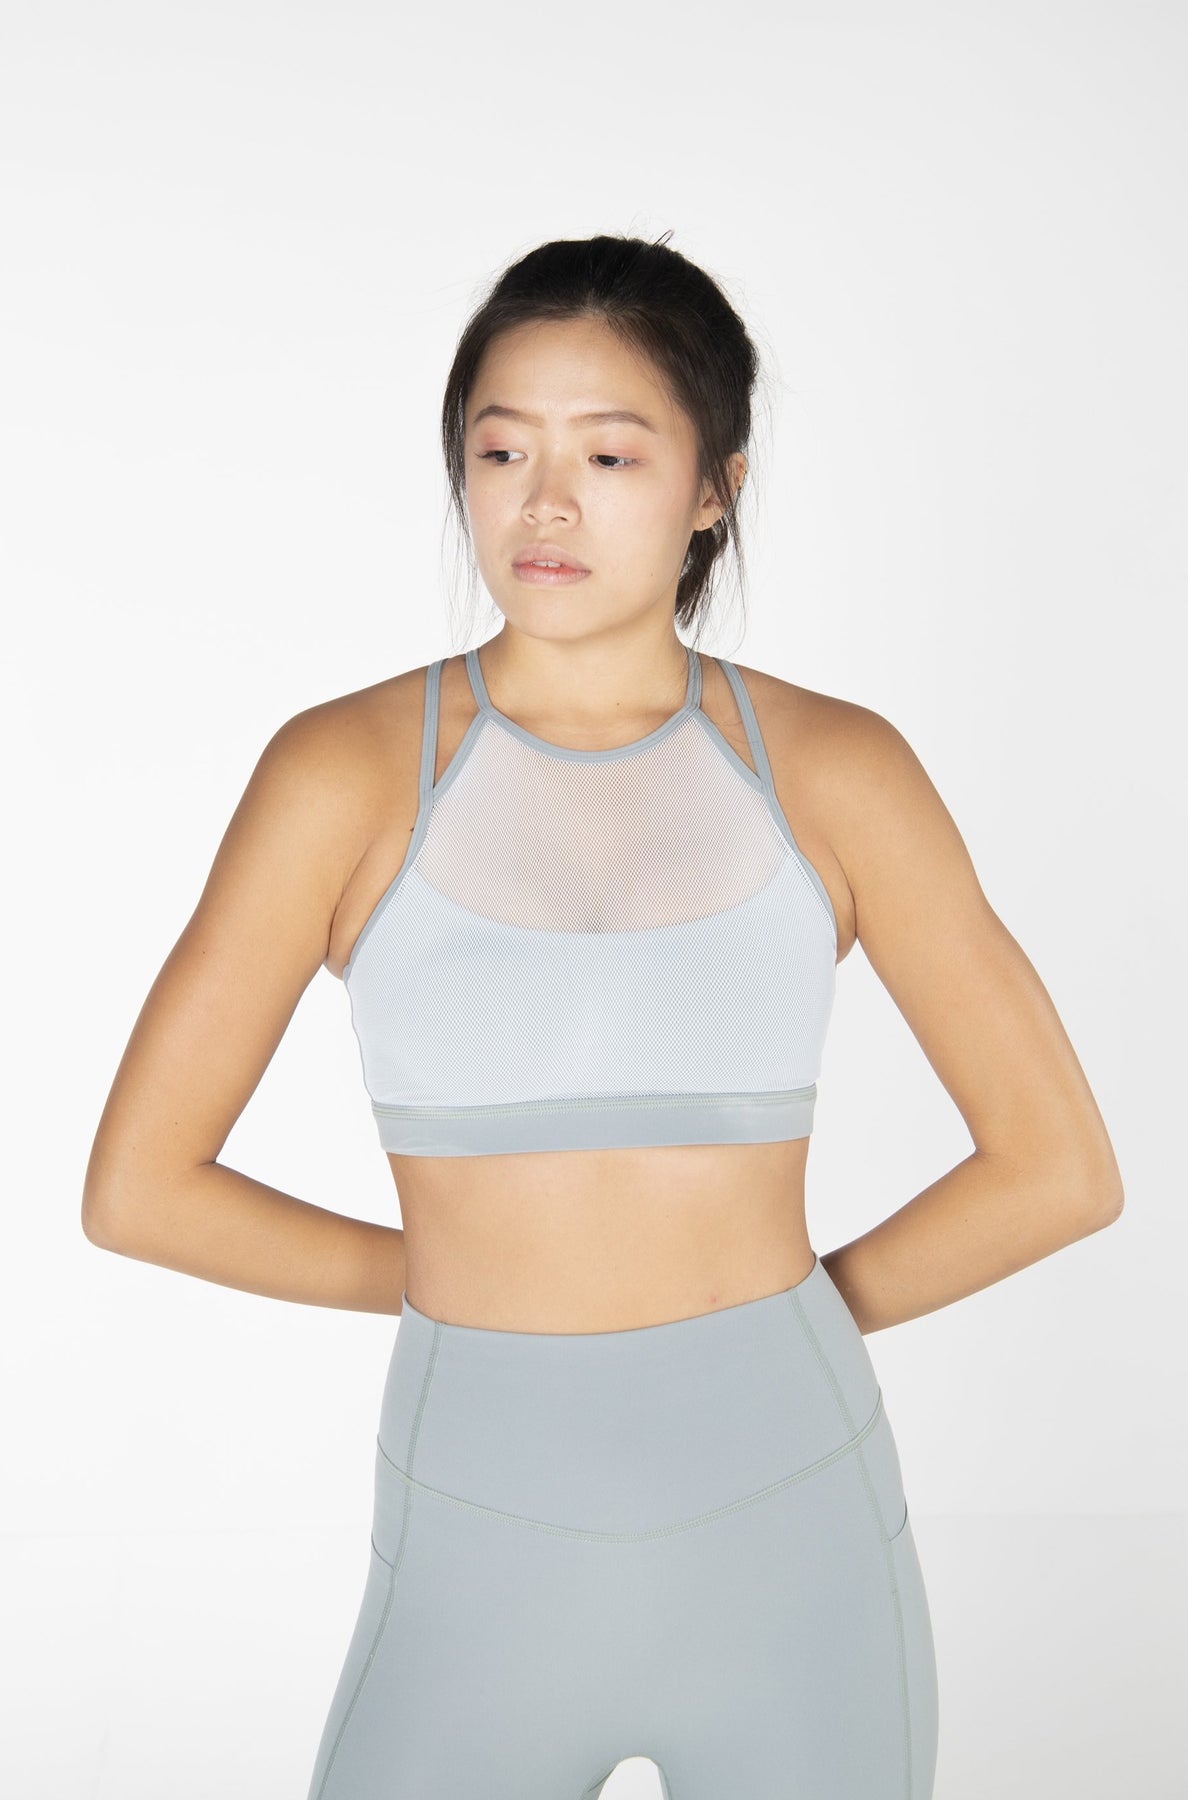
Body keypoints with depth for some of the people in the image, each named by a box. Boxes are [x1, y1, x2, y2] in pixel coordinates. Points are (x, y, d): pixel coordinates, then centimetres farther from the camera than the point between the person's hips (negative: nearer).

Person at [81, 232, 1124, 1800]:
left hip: (792, 1531, 1)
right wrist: (444, 1279, 5)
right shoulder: (347, 772, -4)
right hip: (481, 1548, 0)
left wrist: (780, 1315, 5)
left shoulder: (833, 770, -2)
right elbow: (138, 1186, -1)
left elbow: (1061, 1169, 2)